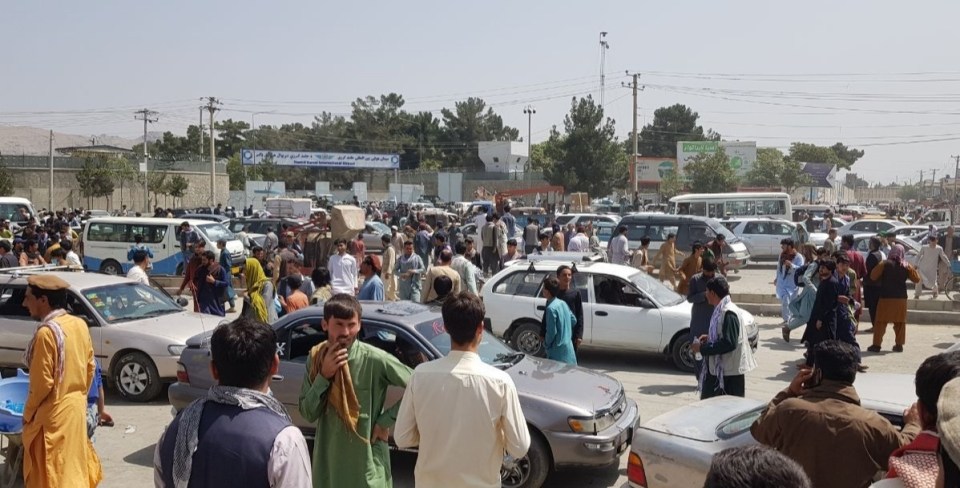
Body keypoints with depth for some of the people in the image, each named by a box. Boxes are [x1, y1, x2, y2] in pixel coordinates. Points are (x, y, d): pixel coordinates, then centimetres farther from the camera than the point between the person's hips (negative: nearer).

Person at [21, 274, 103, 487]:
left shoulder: (46, 332, -22)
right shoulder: (79, 324, 2)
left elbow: (42, 382, -19)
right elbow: (90, 366, 10)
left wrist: (28, 412, -4)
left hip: (53, 413, -8)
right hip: (76, 405, 8)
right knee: (73, 468, 19)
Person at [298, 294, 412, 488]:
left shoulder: (375, 360, -17)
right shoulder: (316, 358, -3)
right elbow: (308, 414, -3)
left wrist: (386, 420, -12)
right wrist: (324, 376, -17)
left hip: (367, 462, -4)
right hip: (327, 461, 4)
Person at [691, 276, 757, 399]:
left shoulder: (729, 313, -20)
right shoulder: (720, 310, 10)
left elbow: (729, 343, -27)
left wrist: (703, 348, -21)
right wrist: (709, 338, 7)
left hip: (729, 372, -10)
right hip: (717, 369, 10)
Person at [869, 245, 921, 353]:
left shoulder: (884, 264, -7)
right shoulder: (906, 266, 2)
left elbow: (873, 276, -6)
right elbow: (917, 279, 9)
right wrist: (913, 270, 23)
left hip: (886, 297, -3)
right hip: (901, 298, 3)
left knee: (881, 322, 2)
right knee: (900, 322, 13)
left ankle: (876, 345, 0)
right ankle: (899, 345, 15)